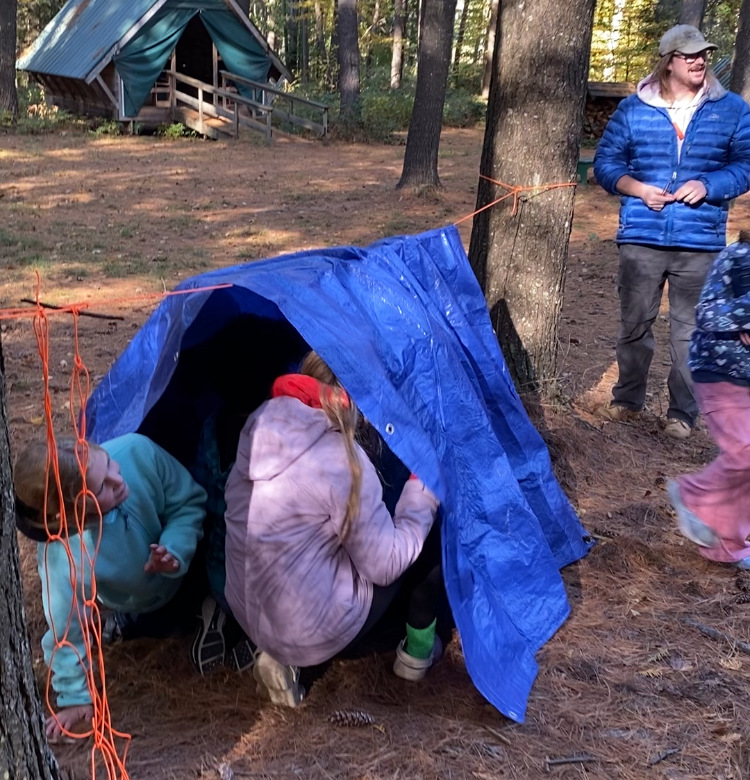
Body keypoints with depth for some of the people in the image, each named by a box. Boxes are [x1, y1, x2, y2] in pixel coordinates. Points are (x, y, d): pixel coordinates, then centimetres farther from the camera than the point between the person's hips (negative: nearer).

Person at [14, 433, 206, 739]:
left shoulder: (136, 451, -39)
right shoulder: (63, 555, -44)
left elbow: (189, 501, -22)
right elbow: (66, 630, -28)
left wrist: (176, 551, -37)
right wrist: (75, 697, -16)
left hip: (189, 558, 2)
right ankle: (127, 619, 31)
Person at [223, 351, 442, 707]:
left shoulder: (263, 421, -4)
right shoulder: (340, 460, -24)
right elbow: (385, 566, -14)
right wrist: (423, 489, -5)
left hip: (250, 616, 7)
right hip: (318, 633, -7)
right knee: (437, 527, 4)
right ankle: (417, 650, 24)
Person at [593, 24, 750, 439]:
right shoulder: (633, 109, 3)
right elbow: (605, 162, 7)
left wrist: (708, 185, -13)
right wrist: (636, 188, -10)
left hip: (701, 242, 0)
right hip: (641, 238, 1)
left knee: (691, 332, 4)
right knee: (634, 324, 10)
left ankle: (683, 412, 16)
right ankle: (627, 399, 27)